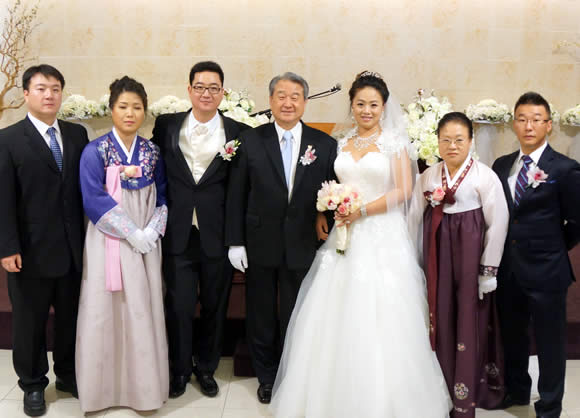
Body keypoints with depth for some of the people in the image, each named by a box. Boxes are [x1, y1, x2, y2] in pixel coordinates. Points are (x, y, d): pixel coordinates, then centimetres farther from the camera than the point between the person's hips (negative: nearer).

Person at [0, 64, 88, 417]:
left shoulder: (78, 134, 7)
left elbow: (86, 186, 5)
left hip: (74, 248, 3)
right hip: (32, 251, -3)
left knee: (70, 317, 15)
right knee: (30, 321, 11)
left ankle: (68, 375, 34)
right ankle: (33, 385, 29)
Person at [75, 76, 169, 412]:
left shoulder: (152, 152, 6)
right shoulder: (95, 151, -5)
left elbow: (163, 198, 8)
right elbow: (95, 200, -12)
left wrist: (151, 232, -8)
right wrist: (133, 235, -14)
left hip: (146, 245, 3)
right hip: (109, 244, -2)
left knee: (143, 313, 6)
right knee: (106, 314, 3)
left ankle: (143, 386, 21)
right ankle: (106, 386, 20)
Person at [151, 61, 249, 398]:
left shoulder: (238, 132, -2)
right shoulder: (166, 126, 3)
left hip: (217, 236, 0)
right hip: (178, 234, 1)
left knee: (215, 306, 13)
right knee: (179, 305, 8)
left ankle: (207, 367, 35)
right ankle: (180, 368, 31)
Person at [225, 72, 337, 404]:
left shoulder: (325, 144, -1)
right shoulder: (251, 141, -2)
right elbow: (236, 195, -1)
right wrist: (235, 242, -4)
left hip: (303, 247, 0)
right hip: (260, 245, 0)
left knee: (295, 319, 13)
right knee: (261, 316, 14)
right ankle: (267, 377, 33)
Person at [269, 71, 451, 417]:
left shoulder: (394, 142, 0)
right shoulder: (341, 145, 12)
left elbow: (403, 191, -8)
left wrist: (362, 211, -14)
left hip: (383, 240, -4)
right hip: (345, 238, 4)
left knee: (379, 322, -3)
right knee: (339, 320, 4)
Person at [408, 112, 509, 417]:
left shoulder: (485, 176, -9)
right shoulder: (428, 176, 5)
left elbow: (497, 224, -9)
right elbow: (415, 220, 7)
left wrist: (489, 270, -8)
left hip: (470, 254, -4)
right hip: (437, 255, 4)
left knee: (469, 323, 4)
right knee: (440, 321, 10)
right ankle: (443, 391, 25)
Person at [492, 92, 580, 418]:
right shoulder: (501, 166, 5)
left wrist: (553, 249, 3)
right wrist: (511, 248, 4)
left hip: (545, 271, -5)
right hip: (508, 269, 5)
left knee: (550, 342, 9)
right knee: (512, 336, 20)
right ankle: (517, 391, 42)